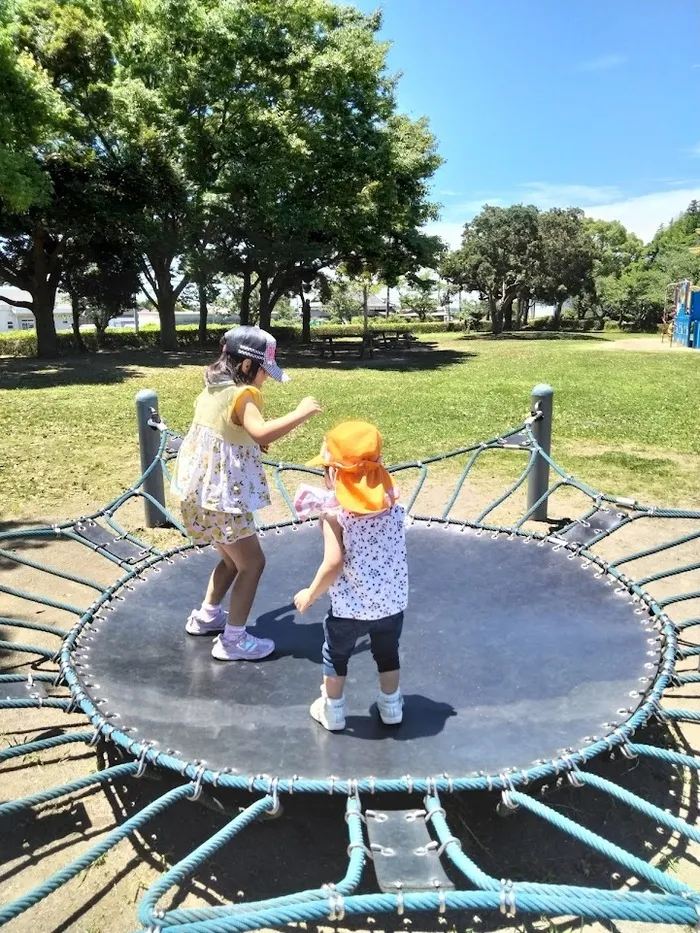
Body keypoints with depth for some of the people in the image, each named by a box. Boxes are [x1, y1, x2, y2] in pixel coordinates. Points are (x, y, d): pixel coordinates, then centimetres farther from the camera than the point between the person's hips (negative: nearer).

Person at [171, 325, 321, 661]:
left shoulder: (212, 389, 8)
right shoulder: (241, 394, -20)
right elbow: (262, 433, -38)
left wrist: (251, 441, 15)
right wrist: (300, 413, -28)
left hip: (201, 491, 10)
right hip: (222, 498, -9)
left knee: (232, 558, 26)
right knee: (252, 564, 4)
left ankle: (206, 616, 39)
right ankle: (233, 640, 11)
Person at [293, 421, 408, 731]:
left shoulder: (335, 513, -19)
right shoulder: (392, 505, -6)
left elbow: (334, 564, -25)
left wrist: (311, 594, -8)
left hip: (350, 606, -4)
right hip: (392, 601, 4)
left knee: (336, 655, 22)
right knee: (387, 652, 27)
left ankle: (332, 711, 38)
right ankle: (391, 707, 43)